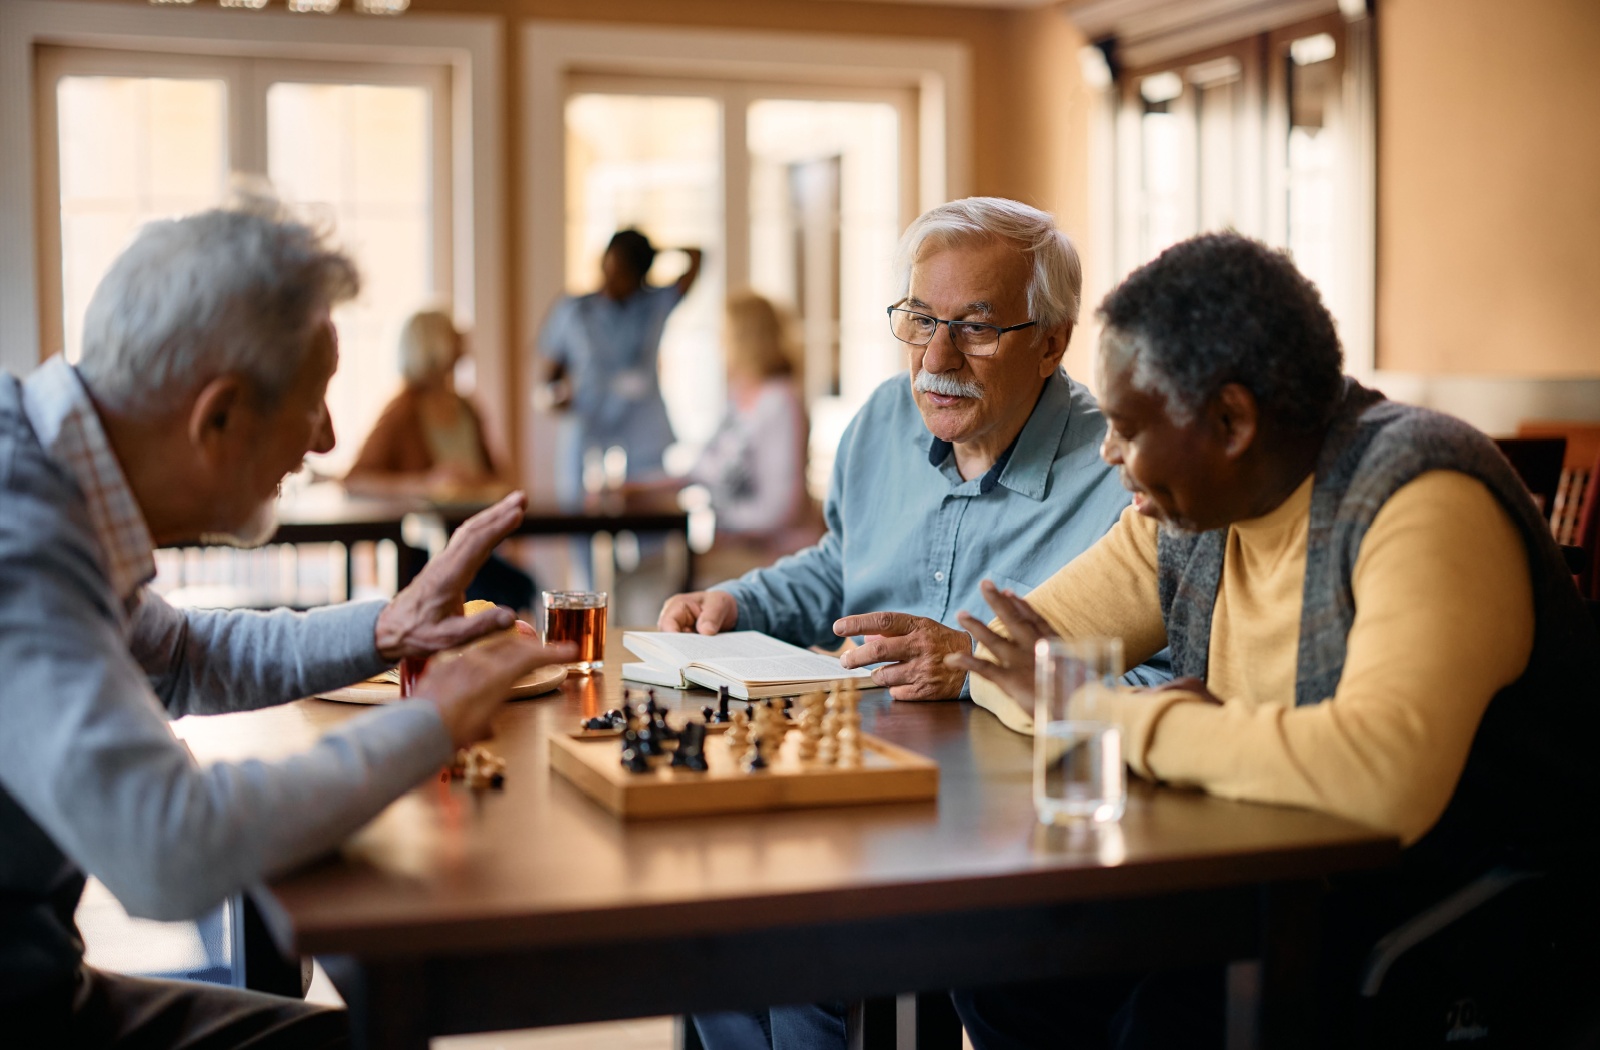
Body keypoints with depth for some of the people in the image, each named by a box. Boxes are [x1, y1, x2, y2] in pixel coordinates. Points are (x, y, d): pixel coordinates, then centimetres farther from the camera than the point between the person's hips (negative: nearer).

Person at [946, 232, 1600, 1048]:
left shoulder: (1423, 503, -23)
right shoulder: (1192, 508, 3)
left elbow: (1385, 774, -39)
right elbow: (1019, 656, 8)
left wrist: (1113, 715, -26)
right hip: (1300, 889, 8)